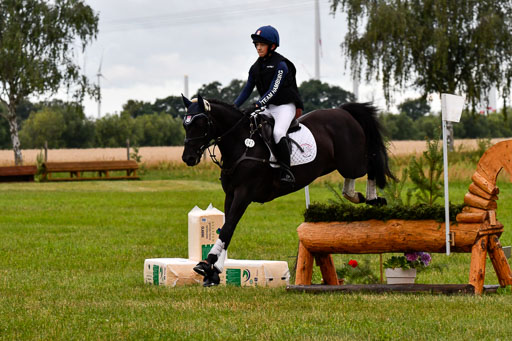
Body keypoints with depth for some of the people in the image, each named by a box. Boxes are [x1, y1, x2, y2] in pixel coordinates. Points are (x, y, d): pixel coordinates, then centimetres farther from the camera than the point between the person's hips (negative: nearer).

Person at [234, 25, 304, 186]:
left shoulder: (280, 65, -14)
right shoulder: (256, 67, 7)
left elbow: (273, 90, -23)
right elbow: (247, 90, 9)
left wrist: (258, 105, -35)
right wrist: (233, 107, -5)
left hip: (285, 106, -7)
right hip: (267, 107, 8)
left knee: (278, 132, -32)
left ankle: (286, 171, -28)